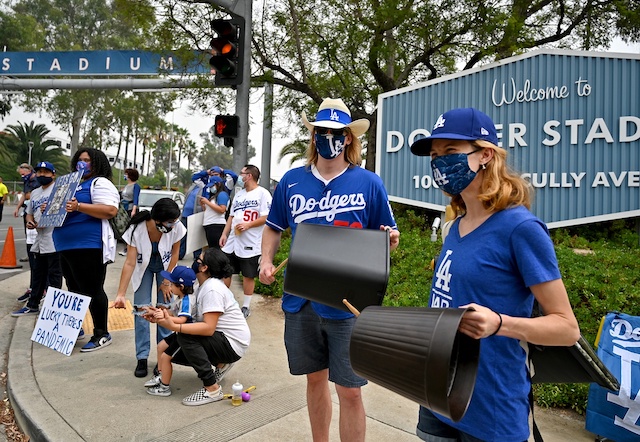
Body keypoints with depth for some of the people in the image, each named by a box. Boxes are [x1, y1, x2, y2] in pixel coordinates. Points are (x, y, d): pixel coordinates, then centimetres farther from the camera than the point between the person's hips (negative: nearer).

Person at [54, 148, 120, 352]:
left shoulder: (100, 183, -7)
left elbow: (110, 211, -21)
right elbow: (64, 207, 32)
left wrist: (79, 206, -29)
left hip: (88, 246, -10)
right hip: (67, 245, 10)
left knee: (92, 291, -5)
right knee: (74, 289, 17)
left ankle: (102, 334, 4)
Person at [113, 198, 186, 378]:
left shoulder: (176, 227, -31)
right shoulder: (136, 229, -33)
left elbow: (174, 254, -14)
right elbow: (130, 263, -29)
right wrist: (121, 294, -32)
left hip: (165, 266, 0)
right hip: (143, 267, 0)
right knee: (141, 309, -5)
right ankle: (142, 358, 6)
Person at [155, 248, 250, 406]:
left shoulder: (212, 289, -22)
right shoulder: (204, 286, 8)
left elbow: (208, 328, -30)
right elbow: (192, 318, 1)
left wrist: (174, 326, -36)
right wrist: (164, 315, -11)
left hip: (233, 345, -9)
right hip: (223, 340, 9)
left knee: (185, 337, -25)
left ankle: (212, 389, -17)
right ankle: (220, 364, 18)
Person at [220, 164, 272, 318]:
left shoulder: (262, 193, -7)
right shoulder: (239, 194, 18)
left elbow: (267, 217, -15)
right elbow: (231, 216, 20)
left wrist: (247, 225, -21)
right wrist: (225, 234, 11)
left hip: (251, 243, -7)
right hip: (232, 241, 7)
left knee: (248, 276, 4)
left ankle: (246, 307, 17)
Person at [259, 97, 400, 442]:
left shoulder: (369, 183, -3)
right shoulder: (292, 181, 4)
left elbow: (387, 238, 3)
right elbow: (274, 227, 14)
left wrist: (390, 239, -20)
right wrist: (266, 261, -2)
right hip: (301, 300, 3)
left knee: (349, 391, 4)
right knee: (315, 379, 20)